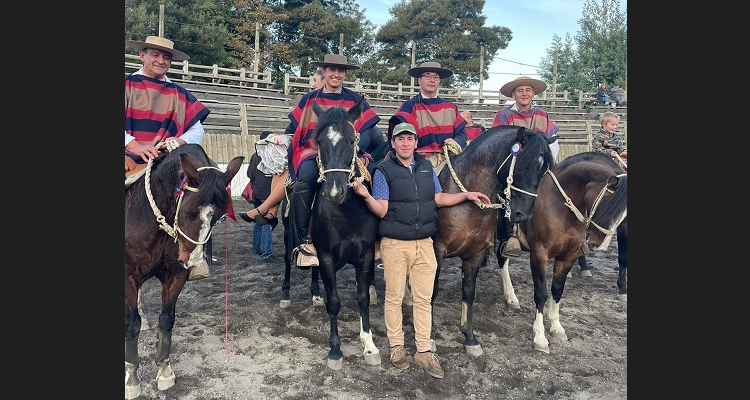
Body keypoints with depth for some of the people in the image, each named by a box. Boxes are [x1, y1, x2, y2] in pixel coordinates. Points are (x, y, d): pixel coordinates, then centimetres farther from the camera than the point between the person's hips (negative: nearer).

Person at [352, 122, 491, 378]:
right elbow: (381, 210, -10)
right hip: (395, 244, -4)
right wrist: (366, 196, -28)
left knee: (423, 299, 8)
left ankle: (424, 351, 19)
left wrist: (467, 195, 6)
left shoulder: (426, 167, 10)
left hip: (424, 243, 4)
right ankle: (396, 347, 25)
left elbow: (438, 199, 13)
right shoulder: (384, 171, -4)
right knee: (394, 297, 8)